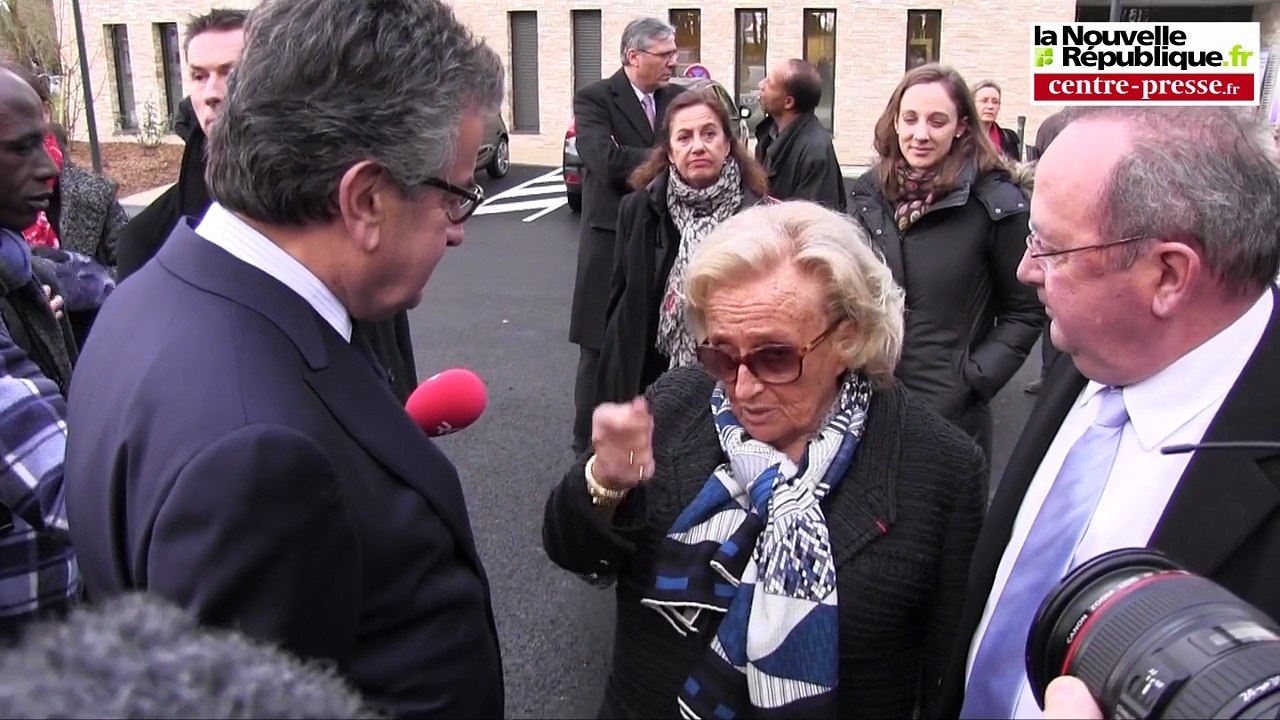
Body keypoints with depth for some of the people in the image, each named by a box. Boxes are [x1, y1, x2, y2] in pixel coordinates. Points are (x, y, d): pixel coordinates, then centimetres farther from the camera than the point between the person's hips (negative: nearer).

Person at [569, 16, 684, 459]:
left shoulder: (677, 99, 9)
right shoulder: (594, 99, -8)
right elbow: (606, 160, -23)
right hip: (612, 242, -5)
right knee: (602, 349, 5)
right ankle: (590, 445, 17)